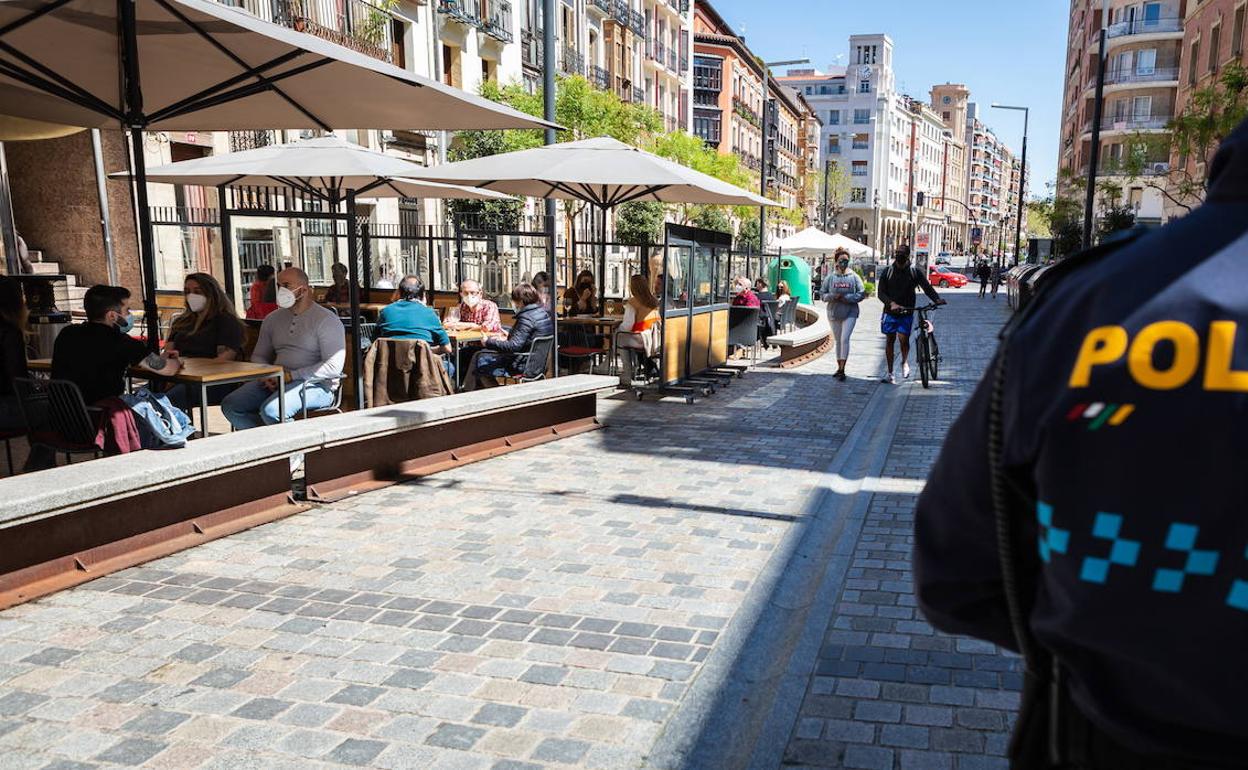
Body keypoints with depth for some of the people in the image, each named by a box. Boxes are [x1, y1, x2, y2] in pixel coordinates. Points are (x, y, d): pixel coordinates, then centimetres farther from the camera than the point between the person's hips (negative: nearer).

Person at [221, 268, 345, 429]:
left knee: (271, 409, -32)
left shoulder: (326, 320, -6)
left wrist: (291, 375, -17)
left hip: (315, 385, -7)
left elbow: (333, 366, -15)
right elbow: (259, 355, 24)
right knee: (230, 405, -11)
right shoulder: (273, 319, 17)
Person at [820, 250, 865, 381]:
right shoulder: (830, 277, 2)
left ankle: (842, 369, -12)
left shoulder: (854, 276, -2)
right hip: (834, 313, 3)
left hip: (850, 313, -3)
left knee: (845, 339, -14)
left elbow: (861, 294, -1)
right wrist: (833, 296, -14)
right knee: (838, 341, 12)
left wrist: (847, 298, -14)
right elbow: (822, 293, 5)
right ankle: (839, 367, 24)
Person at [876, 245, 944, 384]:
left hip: (907, 313, -1)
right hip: (890, 311, 1)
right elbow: (881, 292, -4)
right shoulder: (888, 271, 1)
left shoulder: (915, 272, 0)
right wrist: (891, 303, -22)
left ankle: (905, 362, 15)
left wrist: (937, 299, -24)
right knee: (890, 340, 5)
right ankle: (890, 372, 15)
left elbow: (927, 287, -5)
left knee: (904, 339, -14)